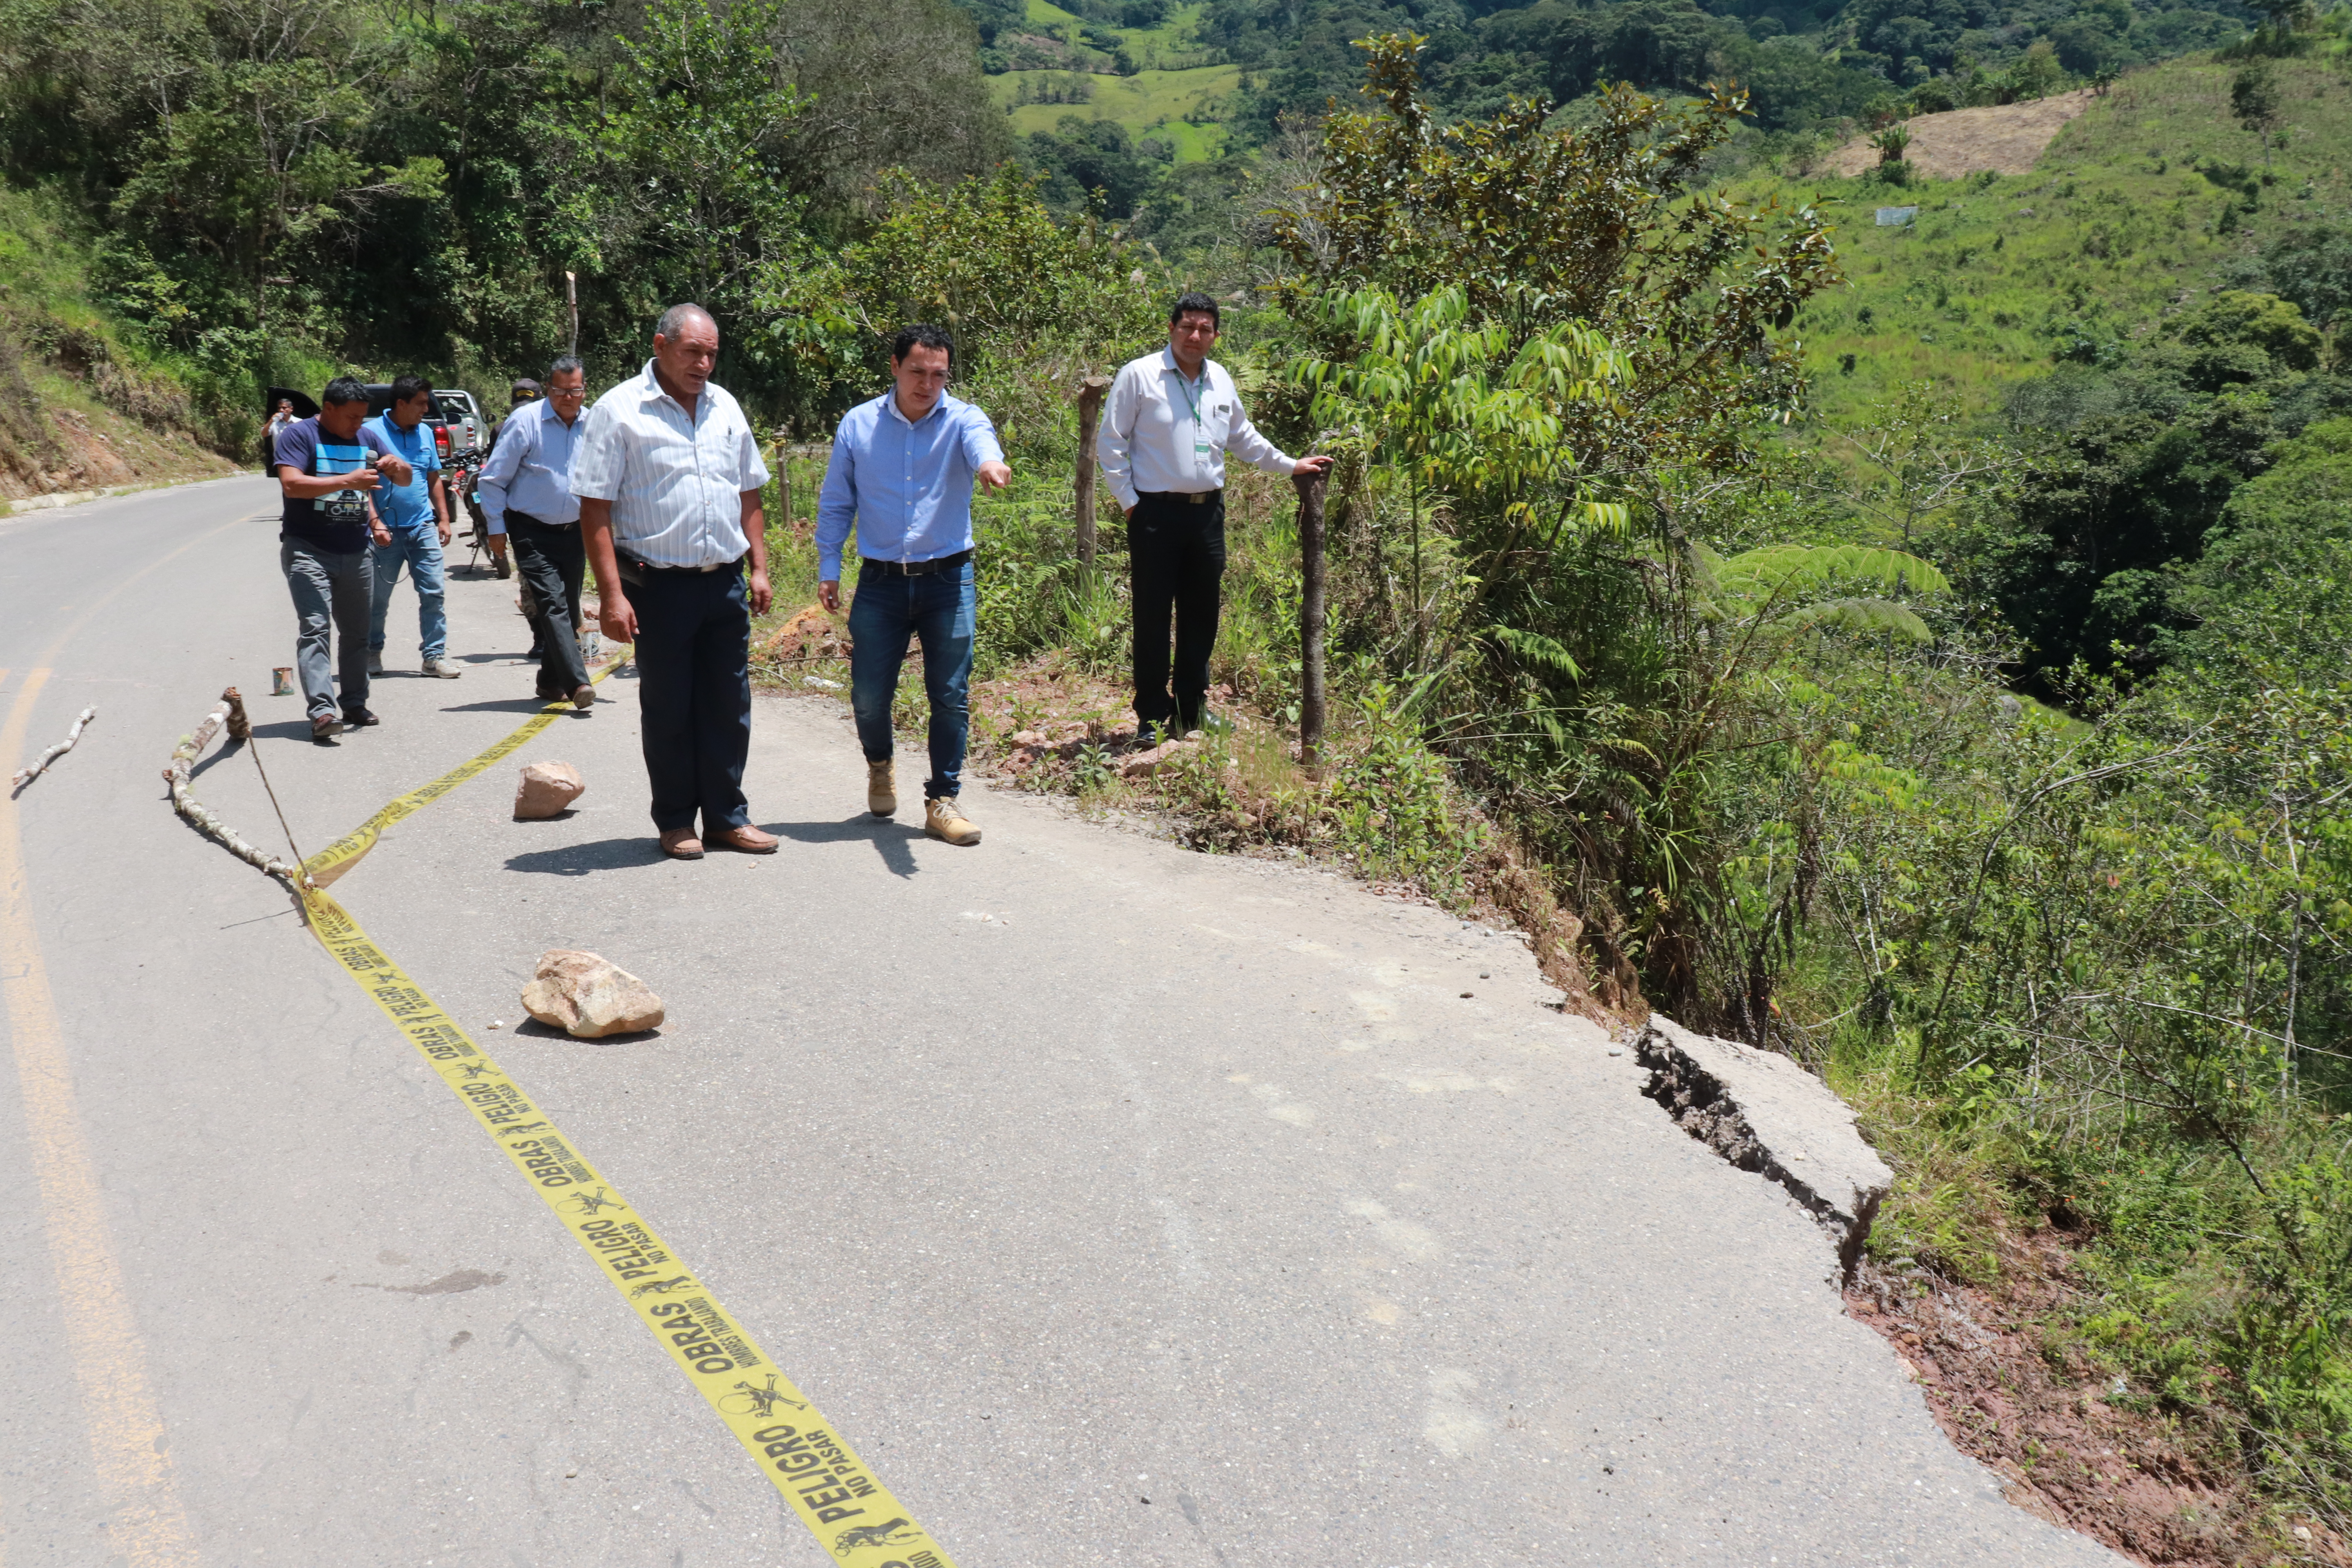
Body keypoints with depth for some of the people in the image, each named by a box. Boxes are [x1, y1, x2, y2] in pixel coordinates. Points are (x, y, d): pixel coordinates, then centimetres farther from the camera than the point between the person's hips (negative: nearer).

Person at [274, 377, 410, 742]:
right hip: (307, 550, -6)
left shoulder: (367, 439, 11)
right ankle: (321, 711, -22)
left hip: (356, 551, 6)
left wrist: (396, 467, -9)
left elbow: (407, 479, 16)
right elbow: (291, 484, -20)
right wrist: (348, 481, -27)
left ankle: (355, 705, 23)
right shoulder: (299, 435, -6)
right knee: (314, 629, -15)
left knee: (357, 632, 12)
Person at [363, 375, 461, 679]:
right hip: (387, 530, -4)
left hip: (423, 527, 4)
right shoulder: (372, 432, -7)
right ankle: (373, 654, 23)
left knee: (434, 592, -2)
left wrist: (444, 519, 12)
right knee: (378, 597, 7)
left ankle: (434, 656, 3)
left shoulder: (425, 433, 10)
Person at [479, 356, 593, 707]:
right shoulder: (525, 421, -9)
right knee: (553, 605, -16)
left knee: (569, 609, 11)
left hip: (574, 532, 5)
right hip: (533, 533, -5)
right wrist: (497, 528, -6)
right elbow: (493, 479, -4)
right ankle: (578, 684, -25)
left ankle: (552, 681, 26)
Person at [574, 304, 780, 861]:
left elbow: (748, 495, 20)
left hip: (726, 584, 5)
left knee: (729, 705, 8)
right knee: (667, 709, 5)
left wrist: (759, 568, 11)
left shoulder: (724, 408, 12)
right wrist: (612, 595, -15)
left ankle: (726, 817, 19)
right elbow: (595, 509, -9)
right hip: (660, 586, -5)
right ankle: (675, 821, 17)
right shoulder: (619, 411, -6)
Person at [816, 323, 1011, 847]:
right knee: (869, 694, 3)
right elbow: (836, 503, 12)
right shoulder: (858, 425, 5)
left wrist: (989, 463, -51)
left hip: (948, 580, -1)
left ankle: (942, 801, 13)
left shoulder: (962, 420, -2)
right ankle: (880, 766, 34)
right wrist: (828, 568, 7)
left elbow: (982, 442, -28)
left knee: (951, 697, 0)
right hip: (880, 582, 1)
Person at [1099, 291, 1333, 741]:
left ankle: (1192, 709, 21)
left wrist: (1291, 465, 25)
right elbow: (1111, 443, -3)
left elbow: (1243, 438, 27)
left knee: (1202, 615, 10)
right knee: (1153, 616, -2)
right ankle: (1152, 716, 6)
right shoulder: (1139, 376, -4)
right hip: (1156, 512, -5)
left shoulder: (1221, 380, 13)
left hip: (1207, 511, 5)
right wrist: (1128, 499, -7)